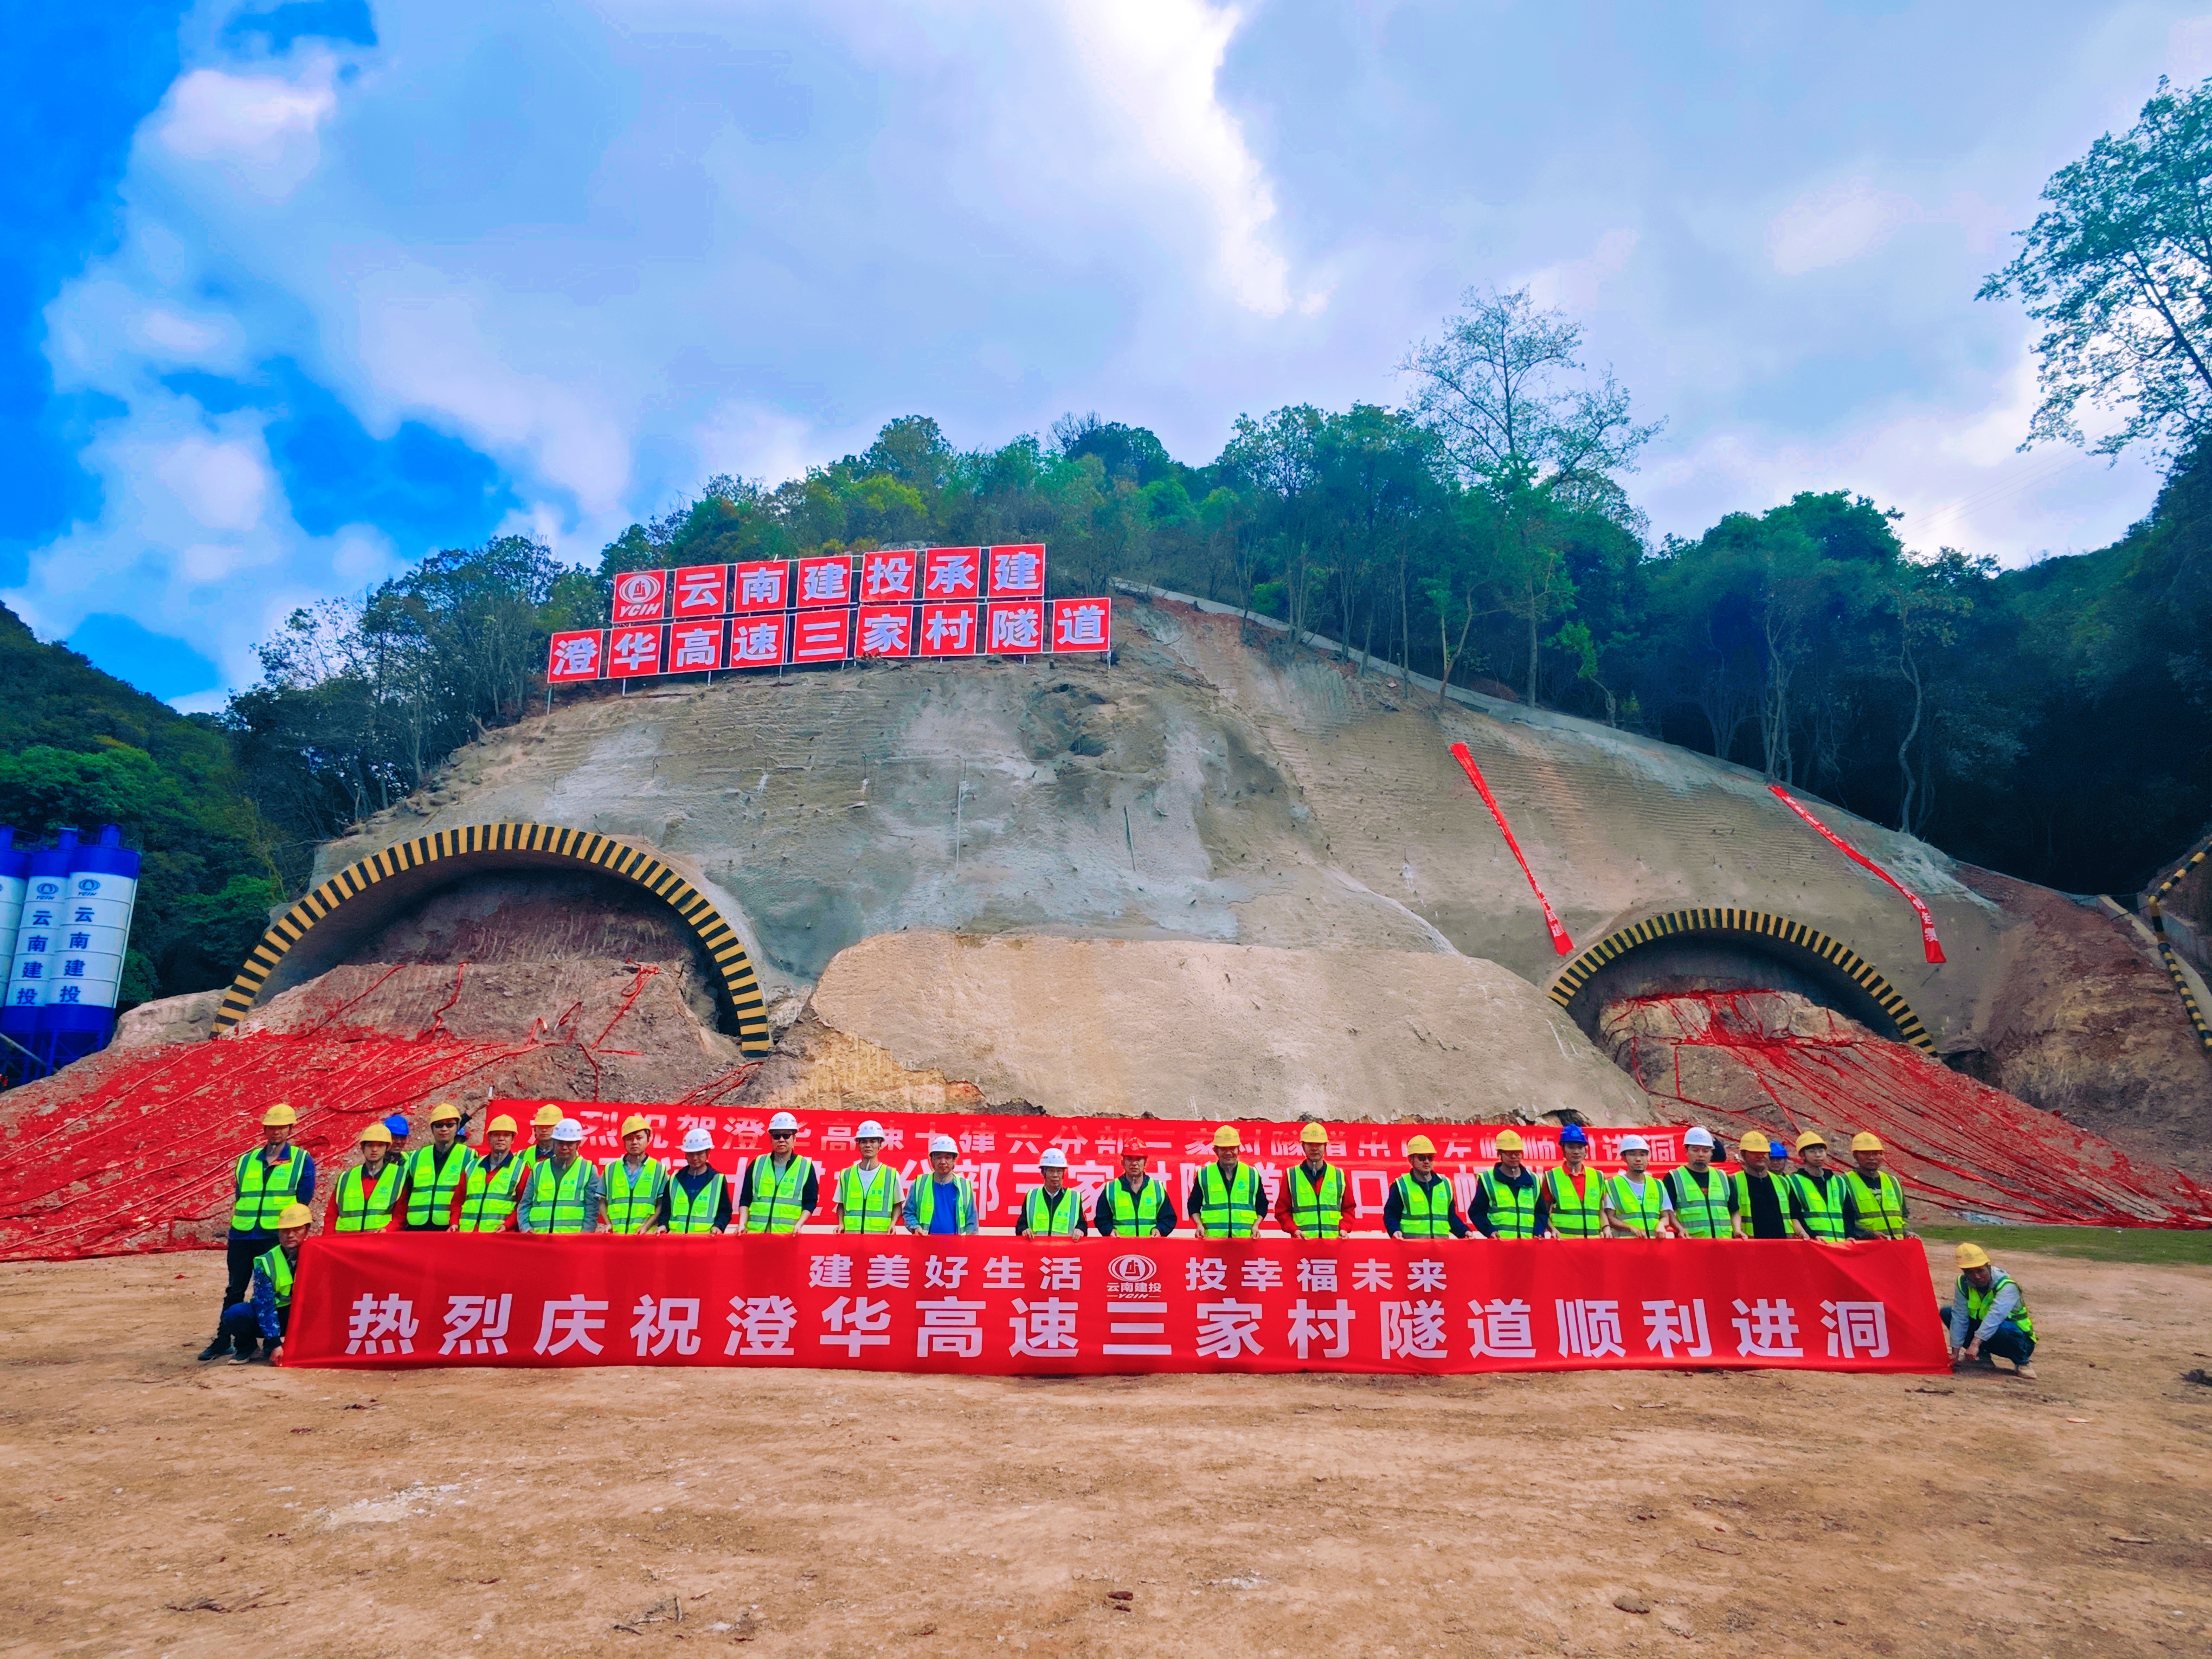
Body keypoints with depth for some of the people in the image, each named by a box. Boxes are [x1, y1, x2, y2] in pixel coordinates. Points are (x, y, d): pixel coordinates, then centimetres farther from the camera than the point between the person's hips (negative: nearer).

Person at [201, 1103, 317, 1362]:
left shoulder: (302, 1161, 3)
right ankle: (223, 1339, 17)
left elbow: (303, 1201, -1)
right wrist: (235, 1229, 6)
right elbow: (238, 1199, 15)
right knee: (234, 1289, 8)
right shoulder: (246, 1160, 15)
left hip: (276, 1237, -4)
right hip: (242, 1235, 4)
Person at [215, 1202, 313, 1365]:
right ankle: (246, 1347, 4)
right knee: (234, 1315, -30)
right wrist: (275, 1343, -25)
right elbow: (265, 1305, -17)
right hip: (270, 1316, 0)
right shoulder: (266, 1263, -12)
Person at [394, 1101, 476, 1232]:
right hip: (415, 1228, 3)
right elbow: (403, 1199, 17)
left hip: (450, 1230, -3)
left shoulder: (469, 1158, 6)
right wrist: (397, 1228, 6)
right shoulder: (416, 1158, 17)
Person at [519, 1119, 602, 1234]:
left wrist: (583, 1237, -9)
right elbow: (525, 1205, 18)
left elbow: (592, 1210, 4)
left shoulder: (588, 1170, 8)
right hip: (539, 1239, 3)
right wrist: (526, 1228, 1)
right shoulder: (539, 1170, 17)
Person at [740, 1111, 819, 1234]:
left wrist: (799, 1224, -11)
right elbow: (745, 1199, 11)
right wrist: (743, 1223, -3)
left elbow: (810, 1202, 4)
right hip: (755, 1232, 2)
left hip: (789, 1235, -2)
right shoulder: (757, 1163, 10)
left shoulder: (806, 1166, 5)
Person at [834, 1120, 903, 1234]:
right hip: (851, 1234, 1)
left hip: (880, 1235, -1)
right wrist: (841, 1224, 1)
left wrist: (893, 1223, -5)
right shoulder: (846, 1175, 8)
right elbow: (841, 1204, 17)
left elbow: (897, 1205, 11)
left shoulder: (892, 1175, 3)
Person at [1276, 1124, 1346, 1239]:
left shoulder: (1339, 1175, 11)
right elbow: (1282, 1210, 6)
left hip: (1333, 1240, 1)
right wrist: (1294, 1230, -9)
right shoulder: (1291, 1176, 6)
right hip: (1302, 1241, -1)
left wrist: (1342, 1229, -3)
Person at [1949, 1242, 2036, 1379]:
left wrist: (1975, 1343, -54)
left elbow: (1995, 1316, -42)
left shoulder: (2007, 1285, -26)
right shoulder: (1963, 1284, -9)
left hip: (2018, 1340, -6)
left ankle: (2022, 1362, -10)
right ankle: (1983, 1356, 1)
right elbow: (1959, 1317, -13)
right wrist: (1955, 1353, -20)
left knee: (2002, 1328, -40)